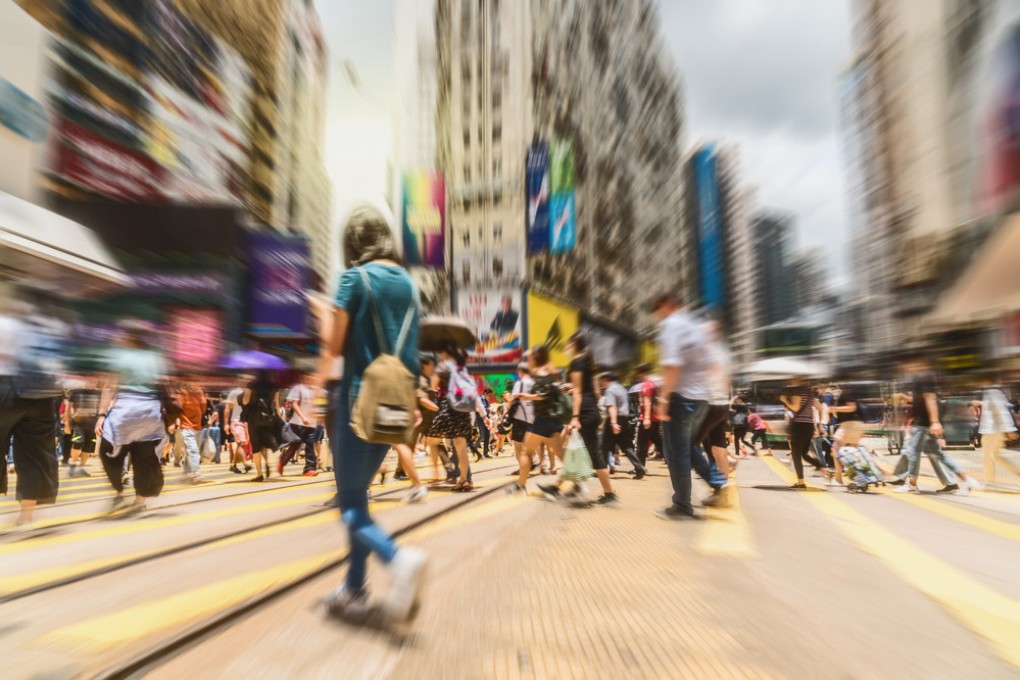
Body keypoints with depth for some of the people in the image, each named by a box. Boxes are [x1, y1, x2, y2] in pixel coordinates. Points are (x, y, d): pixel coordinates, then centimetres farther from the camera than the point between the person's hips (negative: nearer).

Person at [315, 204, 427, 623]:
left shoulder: (355, 278, -8)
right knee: (359, 492, 18)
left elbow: (335, 345, -10)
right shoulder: (408, 283, 10)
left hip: (360, 397, -6)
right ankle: (354, 591, 25)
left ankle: (399, 559, -23)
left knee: (351, 504, 2)